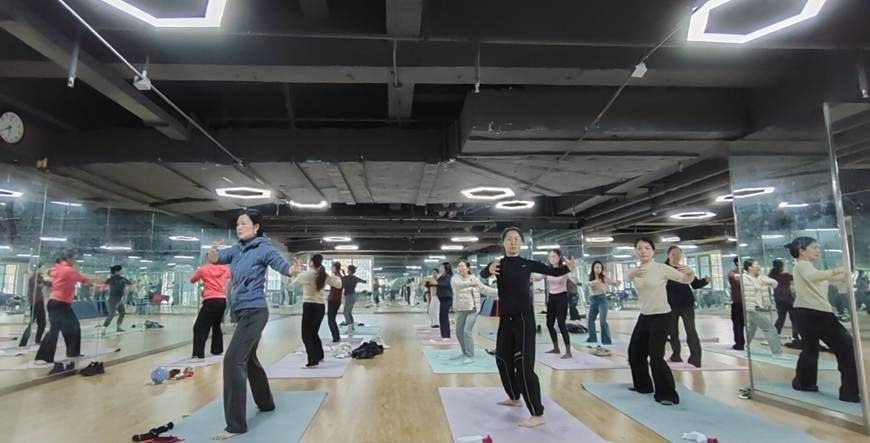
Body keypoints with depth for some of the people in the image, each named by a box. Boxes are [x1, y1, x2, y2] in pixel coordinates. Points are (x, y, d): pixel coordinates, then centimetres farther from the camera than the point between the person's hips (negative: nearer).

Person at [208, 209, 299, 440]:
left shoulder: (264, 248, -10)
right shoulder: (237, 249, 9)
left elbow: (282, 265, -18)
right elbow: (217, 258, -5)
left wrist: (294, 270, -42)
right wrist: (213, 253, -29)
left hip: (254, 311, -9)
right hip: (242, 311, 9)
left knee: (233, 360, -15)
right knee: (248, 359, 20)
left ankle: (236, 424, -10)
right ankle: (266, 403, 39)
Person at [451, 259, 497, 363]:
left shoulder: (474, 278, 3)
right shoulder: (455, 278, -3)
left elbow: (485, 289, 10)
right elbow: (457, 284, -27)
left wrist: (500, 292, 6)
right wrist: (469, 283, -44)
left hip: (472, 309, -2)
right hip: (460, 310, 3)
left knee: (467, 331, -14)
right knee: (459, 332, 12)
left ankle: (470, 356, -6)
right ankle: (465, 352, 32)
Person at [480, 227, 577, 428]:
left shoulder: (528, 263, 0)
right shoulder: (498, 263, 1)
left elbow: (553, 271, -3)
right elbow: (483, 274, -20)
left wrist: (568, 268, -24)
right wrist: (489, 270, -43)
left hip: (524, 318, -4)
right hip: (505, 319, 4)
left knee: (524, 364, -10)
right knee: (503, 358, 17)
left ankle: (537, 415, -3)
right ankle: (514, 397, 40)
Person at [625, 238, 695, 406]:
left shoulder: (661, 268, -12)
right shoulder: (636, 270, 2)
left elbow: (686, 280, -13)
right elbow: (628, 277, -22)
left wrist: (690, 272, -37)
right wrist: (633, 274, -46)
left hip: (661, 317, -7)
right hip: (644, 317, 7)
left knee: (655, 357, -12)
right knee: (634, 351, 17)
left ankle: (668, 394, 2)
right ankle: (643, 385, 35)